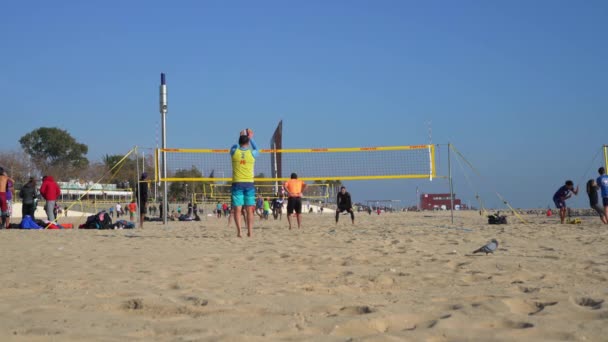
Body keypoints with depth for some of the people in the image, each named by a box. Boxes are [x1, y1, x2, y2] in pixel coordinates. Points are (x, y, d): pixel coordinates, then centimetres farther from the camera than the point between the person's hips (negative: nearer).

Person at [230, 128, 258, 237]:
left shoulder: (234, 152, -1)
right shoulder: (252, 153, -1)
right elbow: (256, 150, 25)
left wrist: (241, 137, 37)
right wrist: (251, 138, 35)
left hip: (237, 183, 0)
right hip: (249, 183, 1)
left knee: (237, 209, -1)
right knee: (249, 210, 5)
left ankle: (239, 231, -11)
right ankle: (250, 231, 1)